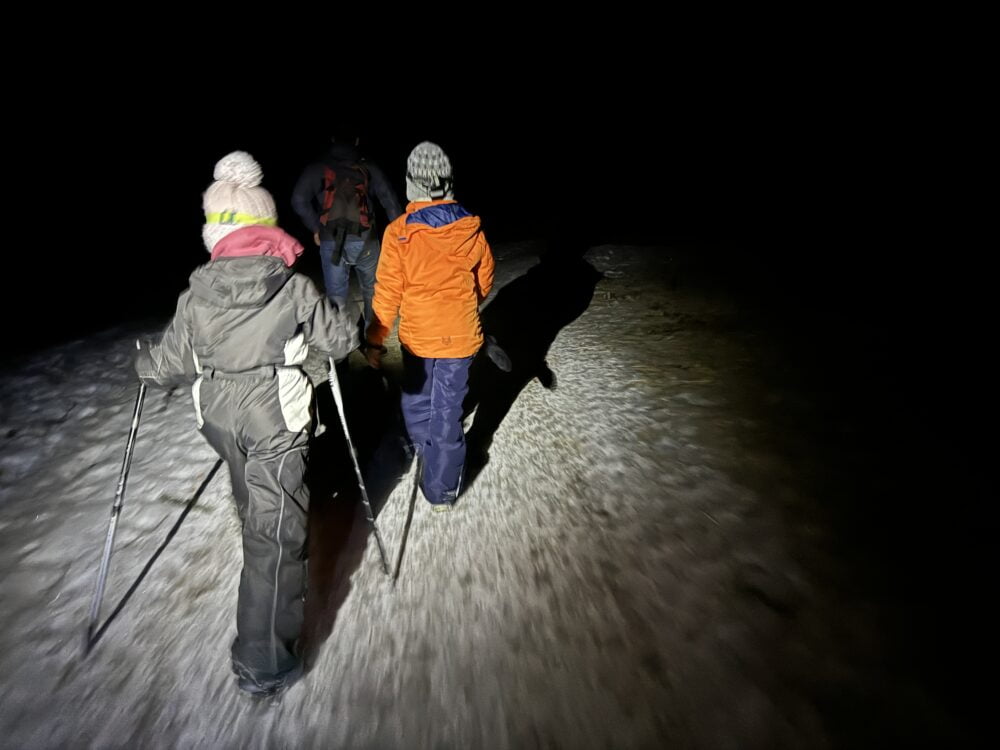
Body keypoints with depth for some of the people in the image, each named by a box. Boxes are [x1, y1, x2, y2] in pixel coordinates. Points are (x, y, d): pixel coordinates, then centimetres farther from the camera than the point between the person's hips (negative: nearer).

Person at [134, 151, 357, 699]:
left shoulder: (196, 296, -6)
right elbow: (342, 339, -4)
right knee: (275, 534, 4)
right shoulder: (294, 288, -14)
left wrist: (141, 360, 24)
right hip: (275, 422, -5)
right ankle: (264, 664, 14)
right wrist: (339, 329, 19)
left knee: (253, 506, 30)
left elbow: (168, 366, 2)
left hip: (218, 419, 5)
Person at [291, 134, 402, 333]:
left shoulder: (317, 169, 6)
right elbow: (389, 199, 0)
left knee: (336, 295, 9)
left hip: (331, 241, 0)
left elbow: (299, 200, -1)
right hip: (364, 240, 0)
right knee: (371, 290, 17)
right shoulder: (369, 168, 4)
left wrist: (315, 228, 9)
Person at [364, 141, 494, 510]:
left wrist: (375, 340, 0)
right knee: (448, 409, 10)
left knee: (416, 394, 25)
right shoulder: (471, 229, -6)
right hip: (461, 335, 2)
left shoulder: (399, 232, -14)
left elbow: (387, 293, -11)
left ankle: (422, 444, 50)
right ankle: (442, 489, 21)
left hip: (417, 335, -1)